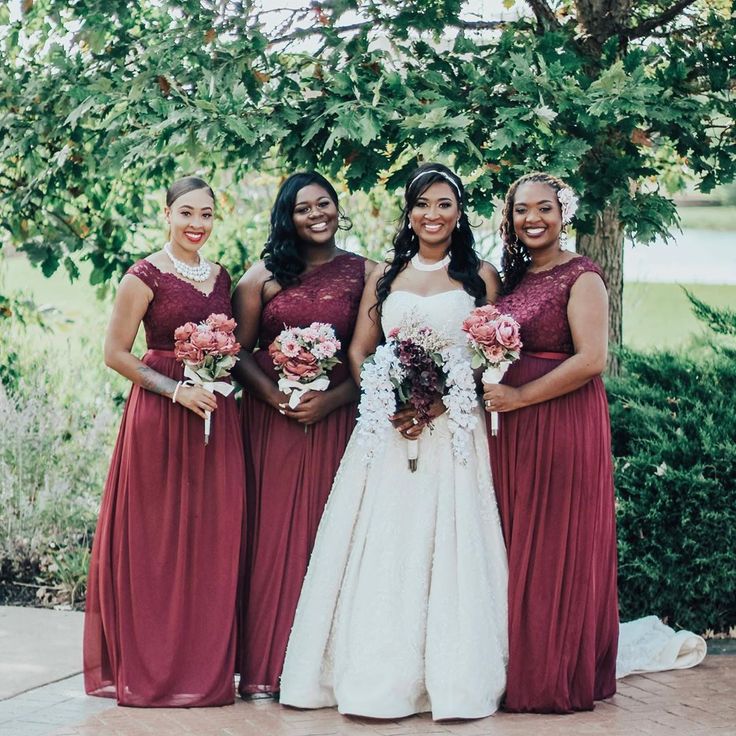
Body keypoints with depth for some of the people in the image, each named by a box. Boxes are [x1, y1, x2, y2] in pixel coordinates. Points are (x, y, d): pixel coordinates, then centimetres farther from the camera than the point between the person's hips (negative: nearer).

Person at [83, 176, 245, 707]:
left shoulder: (221, 278, 13)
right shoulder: (146, 276, -5)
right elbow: (116, 353, -8)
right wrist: (177, 389, -16)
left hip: (216, 416, 6)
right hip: (160, 417, -6)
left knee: (212, 539, 5)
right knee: (159, 540, -2)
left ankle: (206, 665, 14)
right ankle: (152, 669, 7)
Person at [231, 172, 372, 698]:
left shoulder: (364, 273, 5)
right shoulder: (265, 274, 6)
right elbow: (240, 350, 5)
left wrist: (333, 398, -13)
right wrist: (276, 395, -11)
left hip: (335, 415, 0)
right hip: (271, 416, 0)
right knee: (271, 531, -1)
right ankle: (266, 668, 3)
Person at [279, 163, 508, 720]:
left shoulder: (479, 275, 7)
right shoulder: (385, 275, 14)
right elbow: (359, 351, 8)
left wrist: (435, 404, -15)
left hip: (453, 423, -2)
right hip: (387, 423, 2)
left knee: (447, 545, -6)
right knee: (381, 549, -2)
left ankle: (449, 677, -2)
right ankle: (379, 678, 1)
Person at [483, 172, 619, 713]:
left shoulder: (580, 277, -7)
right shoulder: (513, 278, 15)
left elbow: (592, 359, -16)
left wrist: (520, 396, -16)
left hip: (564, 423, -7)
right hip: (511, 430, 7)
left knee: (557, 551, -2)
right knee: (517, 549, 7)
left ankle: (559, 678, 7)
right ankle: (520, 671, 14)